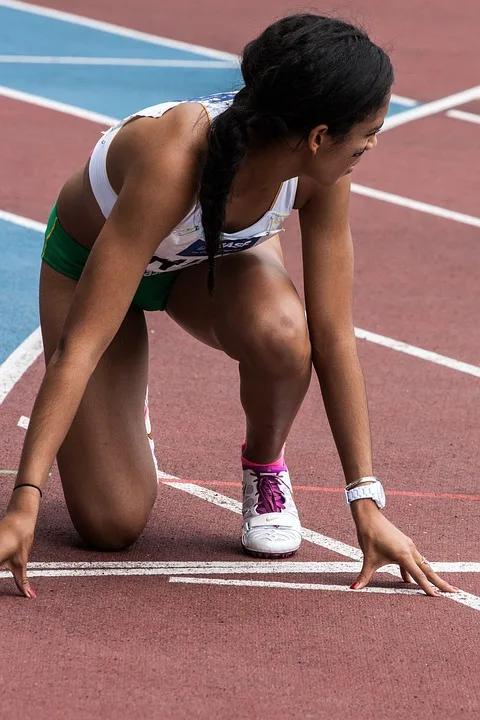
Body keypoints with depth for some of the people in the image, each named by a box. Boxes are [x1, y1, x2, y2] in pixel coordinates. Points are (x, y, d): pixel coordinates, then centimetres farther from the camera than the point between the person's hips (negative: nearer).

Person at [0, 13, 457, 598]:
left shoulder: (319, 174, -29)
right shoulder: (173, 160, -44)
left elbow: (333, 336, -22)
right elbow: (80, 344, -44)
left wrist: (367, 505, -25)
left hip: (218, 254, 3)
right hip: (93, 261, -3)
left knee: (279, 331, -35)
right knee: (111, 525, -11)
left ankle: (265, 466, -3)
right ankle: (119, 410, 23)